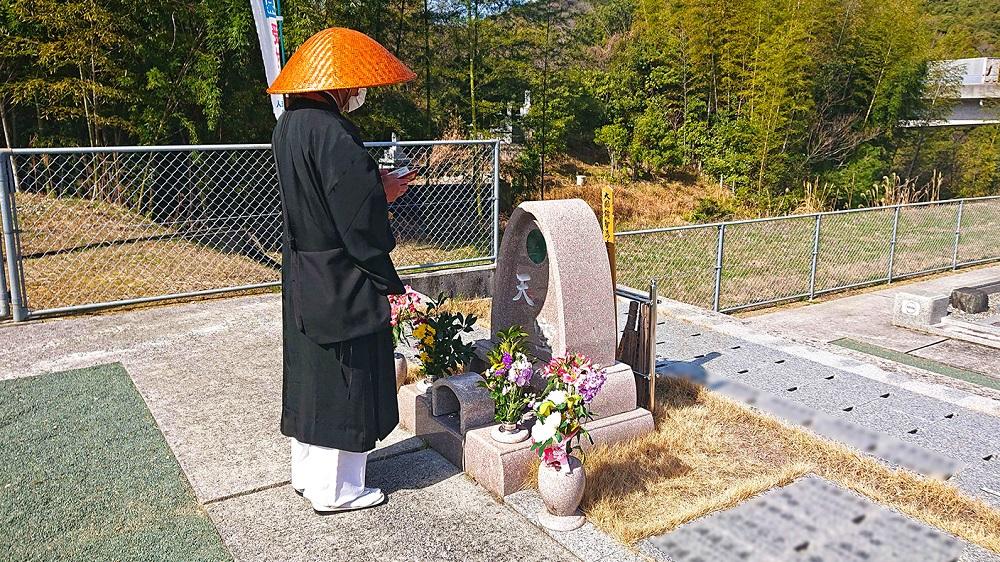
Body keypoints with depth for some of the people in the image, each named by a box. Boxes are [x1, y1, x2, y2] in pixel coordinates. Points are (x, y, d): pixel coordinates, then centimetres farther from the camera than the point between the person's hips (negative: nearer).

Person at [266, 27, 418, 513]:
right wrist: (389, 282, -12)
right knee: (344, 382, 5)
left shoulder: (288, 127, 6)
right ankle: (335, 490, 21)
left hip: (301, 279, 9)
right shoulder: (333, 134, -23)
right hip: (341, 282, -9)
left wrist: (376, 192, 10)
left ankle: (307, 473, 35)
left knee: (310, 374, 19)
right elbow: (358, 223, -21)